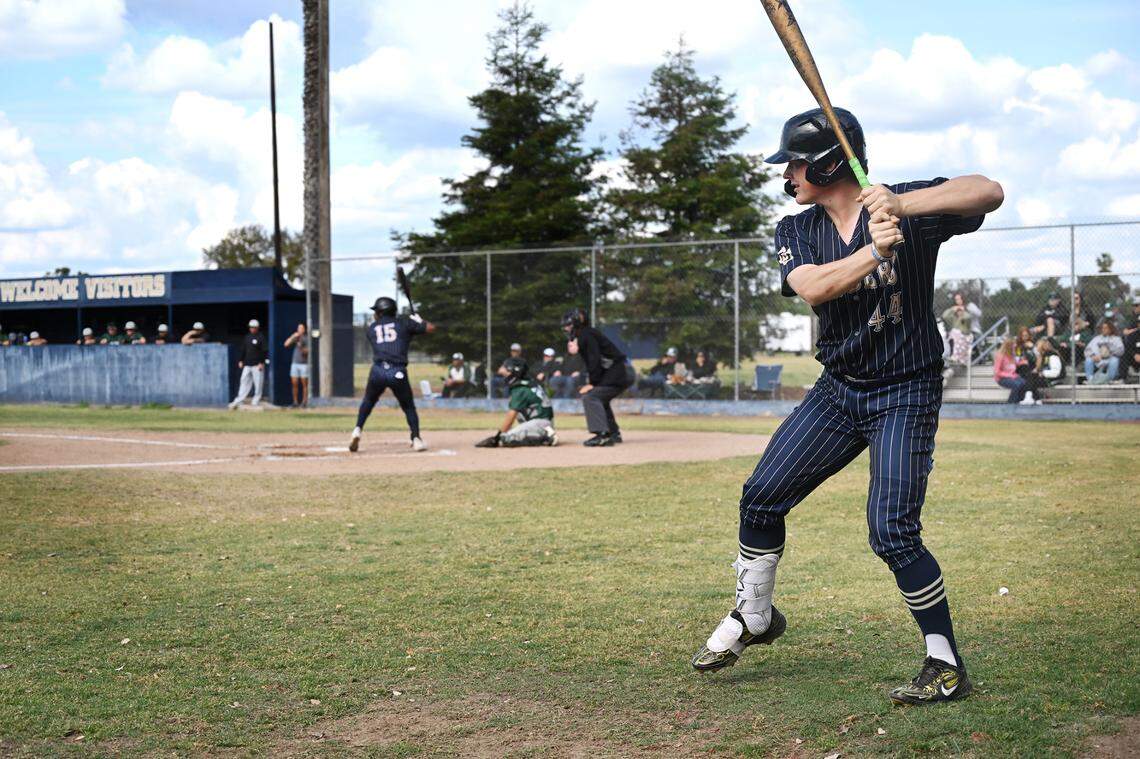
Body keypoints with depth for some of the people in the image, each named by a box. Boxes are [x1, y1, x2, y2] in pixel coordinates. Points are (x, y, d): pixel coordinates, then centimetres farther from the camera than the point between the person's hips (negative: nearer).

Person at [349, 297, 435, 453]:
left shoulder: (372, 328, 16)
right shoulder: (403, 323, 11)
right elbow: (430, 327, 11)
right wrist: (418, 321, 30)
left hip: (378, 371, 1)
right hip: (398, 373, -1)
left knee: (368, 402, 24)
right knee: (409, 407, 15)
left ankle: (358, 430, 8)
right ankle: (416, 439, 2)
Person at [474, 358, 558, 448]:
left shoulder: (520, 390, -12)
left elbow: (511, 416, -14)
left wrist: (497, 436, -10)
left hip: (539, 422, -10)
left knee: (505, 439, -19)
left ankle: (544, 438, -18)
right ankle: (544, 435, 4)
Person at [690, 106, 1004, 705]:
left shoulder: (908, 207, -12)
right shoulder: (796, 232, 1)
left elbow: (989, 191, -28)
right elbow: (812, 287, -20)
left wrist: (903, 205, -38)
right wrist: (875, 250, -36)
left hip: (905, 396, -6)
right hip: (837, 391, 6)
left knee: (891, 532, -16)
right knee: (761, 498, 6)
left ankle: (947, 667, -3)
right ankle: (754, 616, 29)